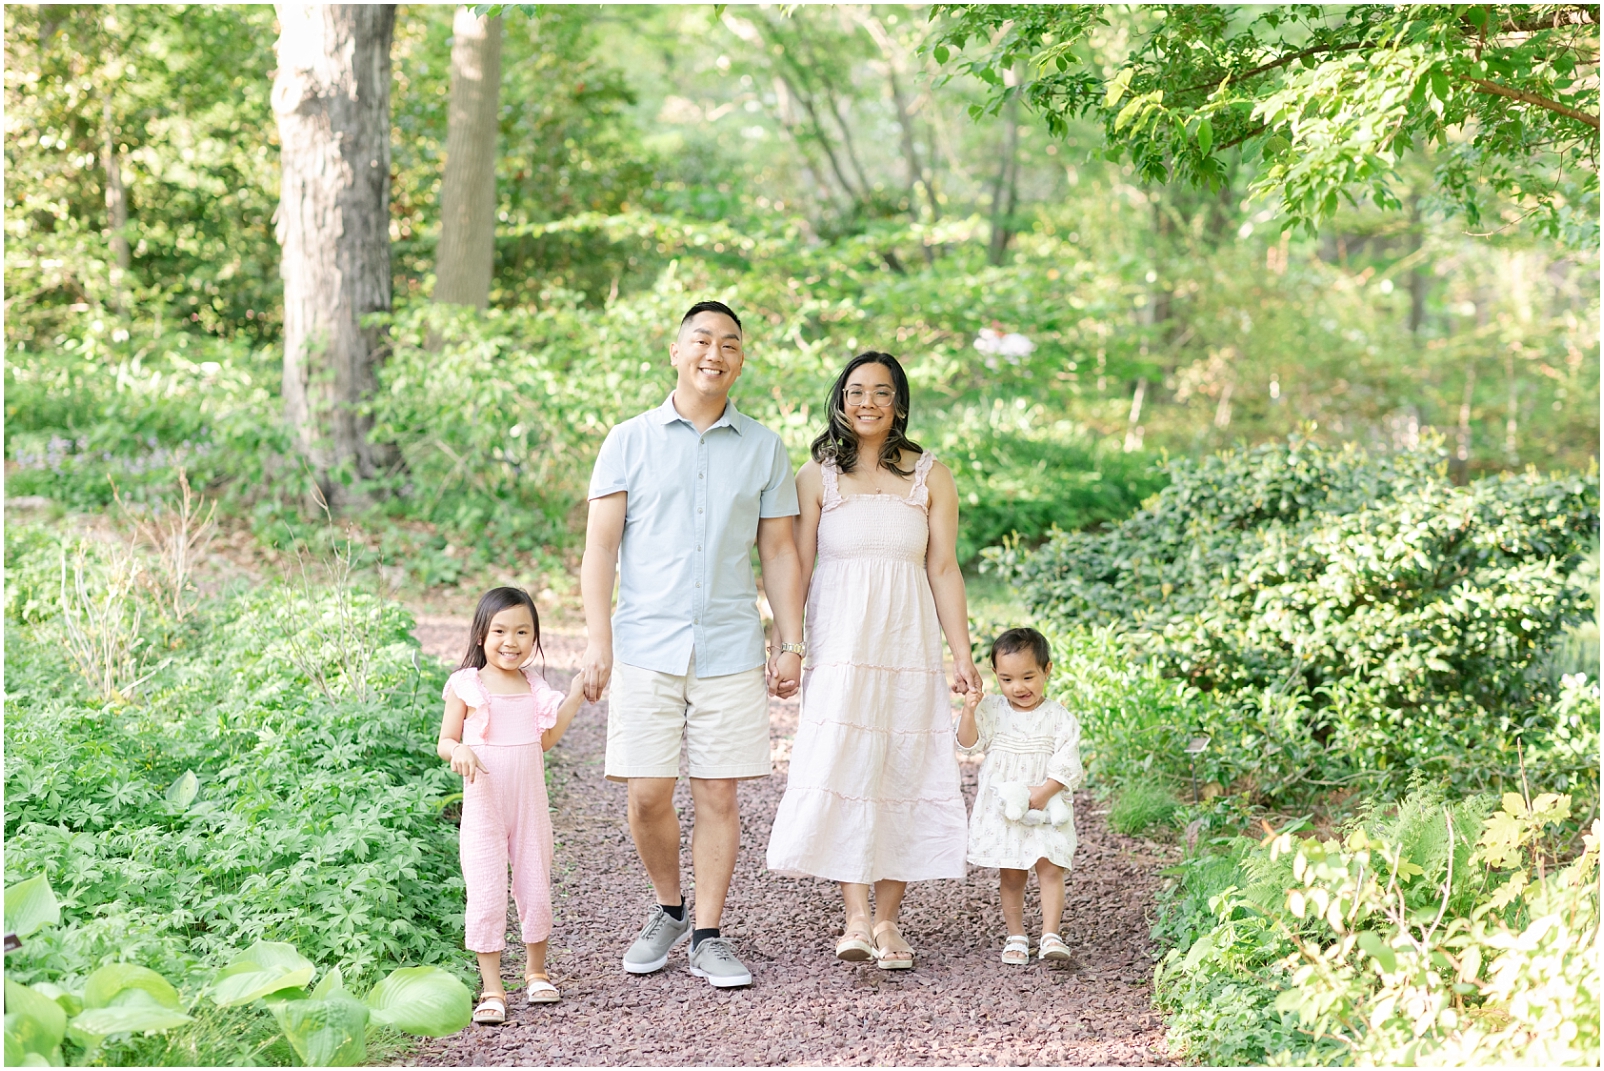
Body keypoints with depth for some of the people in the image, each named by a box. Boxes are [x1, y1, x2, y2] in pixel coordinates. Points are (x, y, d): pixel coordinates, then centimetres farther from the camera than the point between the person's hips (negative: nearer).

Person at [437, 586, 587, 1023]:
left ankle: (535, 971, 30)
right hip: (484, 807, -4)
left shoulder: (534, 686, 6)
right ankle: (492, 988, 4)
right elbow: (445, 741, -4)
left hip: (530, 804, 4)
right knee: (486, 895, -4)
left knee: (536, 888, 10)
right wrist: (460, 752, -26)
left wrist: (574, 698, 10)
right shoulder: (466, 686, -7)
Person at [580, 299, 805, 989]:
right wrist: (597, 641, -8)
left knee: (718, 794, 2)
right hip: (646, 648, -1)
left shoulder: (764, 449, 9)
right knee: (646, 795, -3)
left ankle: (708, 936, 11)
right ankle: (668, 909, 21)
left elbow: (779, 553, 11)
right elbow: (600, 545, 1)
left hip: (731, 650, 1)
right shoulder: (630, 441, 4)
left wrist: (791, 645, 5)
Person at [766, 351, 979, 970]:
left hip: (908, 646, 2)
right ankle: (856, 918, -13)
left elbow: (943, 571, 6)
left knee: (902, 775, 0)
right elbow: (797, 568, 3)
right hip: (839, 644, -1)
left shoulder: (931, 478, 7)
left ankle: (887, 921, 7)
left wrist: (962, 658, 1)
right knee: (841, 772, -13)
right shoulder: (817, 476, 4)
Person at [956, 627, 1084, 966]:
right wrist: (969, 712, -20)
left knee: (1050, 869, -10)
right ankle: (1016, 937, 15)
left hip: (1046, 811, -1)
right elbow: (968, 743, -5)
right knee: (1011, 875, 6)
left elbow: (1066, 765, -8)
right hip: (1001, 808, 2)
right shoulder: (991, 710, 2)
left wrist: (1044, 792, -20)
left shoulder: (1059, 718, -5)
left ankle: (1050, 936, -8)